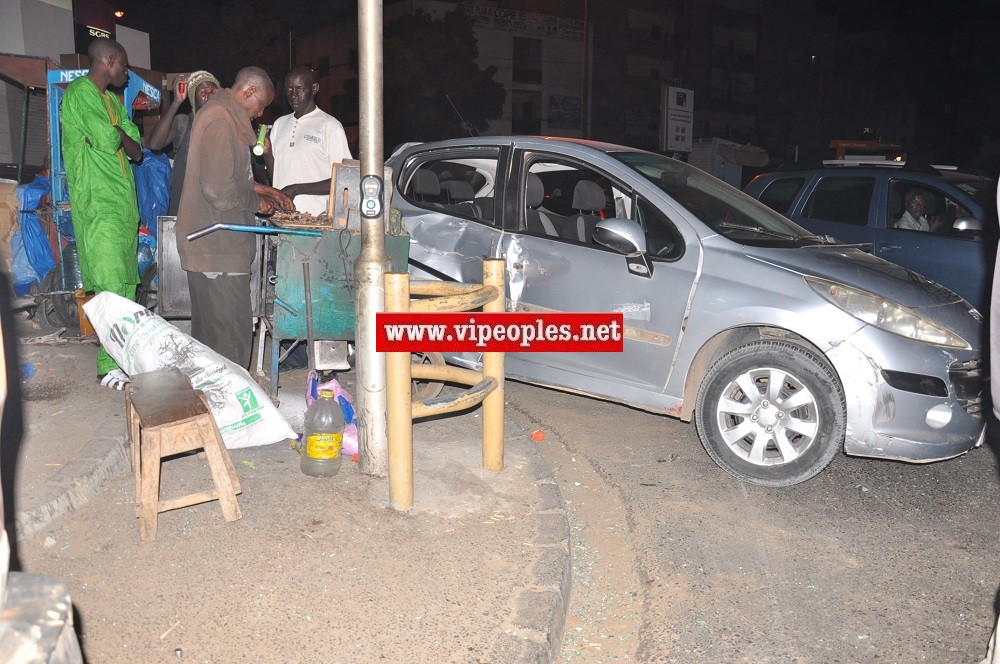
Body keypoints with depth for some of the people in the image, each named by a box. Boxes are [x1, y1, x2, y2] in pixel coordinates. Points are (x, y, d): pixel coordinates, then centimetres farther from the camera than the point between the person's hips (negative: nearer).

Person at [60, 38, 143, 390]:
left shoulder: (112, 99, 21)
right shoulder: (79, 93, -7)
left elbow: (136, 150, 13)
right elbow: (109, 140, -18)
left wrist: (116, 137, -5)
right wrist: (118, 134, 1)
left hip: (123, 202, 9)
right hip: (99, 205, -9)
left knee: (125, 282, 9)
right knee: (112, 286, -12)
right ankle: (110, 365, -8)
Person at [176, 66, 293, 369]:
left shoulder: (220, 113, 17)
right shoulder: (221, 121, -17)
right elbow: (218, 190, -24)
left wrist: (259, 188, 17)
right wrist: (256, 202, -9)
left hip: (205, 242, 11)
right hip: (218, 245, -11)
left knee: (207, 327, 18)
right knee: (232, 331, -6)